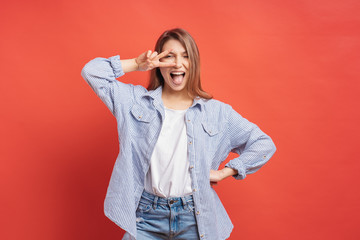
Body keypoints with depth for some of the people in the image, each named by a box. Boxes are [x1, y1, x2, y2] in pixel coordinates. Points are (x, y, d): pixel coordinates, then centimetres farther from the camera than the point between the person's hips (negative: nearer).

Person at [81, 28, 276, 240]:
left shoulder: (217, 112, 3)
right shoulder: (136, 100, 5)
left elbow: (264, 144, 7)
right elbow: (92, 72, 3)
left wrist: (223, 172, 0)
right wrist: (138, 64, -2)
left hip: (194, 218, 0)